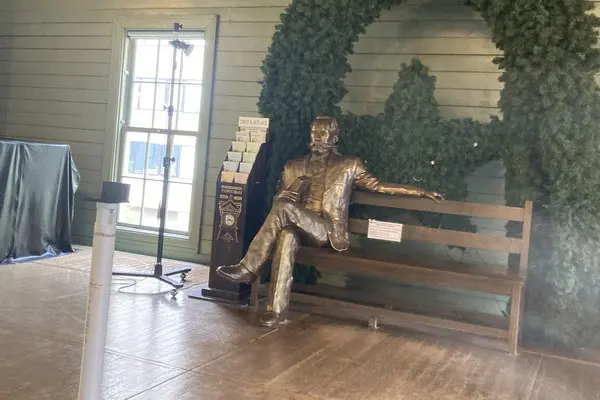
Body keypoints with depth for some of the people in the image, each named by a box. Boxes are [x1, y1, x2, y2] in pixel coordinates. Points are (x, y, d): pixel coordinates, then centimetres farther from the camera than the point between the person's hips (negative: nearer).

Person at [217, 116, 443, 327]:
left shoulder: (348, 166, 14)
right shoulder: (293, 167, 21)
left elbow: (378, 186, 13)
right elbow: (278, 199, 19)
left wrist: (421, 193, 7)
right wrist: (292, 191, -5)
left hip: (326, 231, -2)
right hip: (298, 227, 3)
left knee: (284, 208, -31)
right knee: (286, 236, -37)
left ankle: (248, 268, -28)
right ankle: (275, 310, -38)